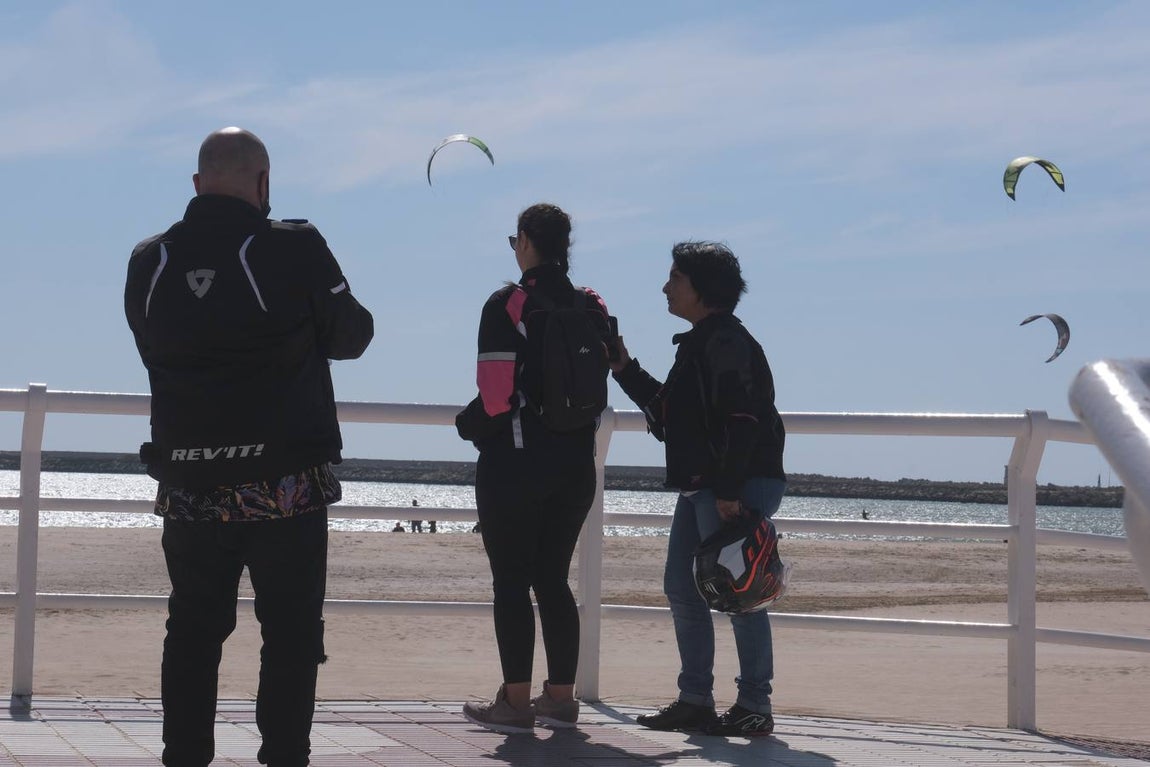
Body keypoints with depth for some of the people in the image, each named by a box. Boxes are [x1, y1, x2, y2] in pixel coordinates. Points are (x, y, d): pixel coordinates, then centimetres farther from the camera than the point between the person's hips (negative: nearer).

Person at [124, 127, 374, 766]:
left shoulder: (149, 262, 1)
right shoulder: (295, 248, -11)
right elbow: (351, 336, 1)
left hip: (188, 490, 4)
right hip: (287, 489, -3)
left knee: (192, 631, 13)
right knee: (291, 632, 5)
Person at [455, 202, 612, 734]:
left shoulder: (508, 306, -11)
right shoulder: (593, 309, 7)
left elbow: (496, 391, -15)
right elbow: (601, 385, 10)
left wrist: (471, 425, 3)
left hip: (515, 463, -6)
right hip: (576, 464, 6)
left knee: (511, 583, 0)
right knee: (554, 580, 13)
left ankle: (516, 701, -1)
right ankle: (561, 697, 13)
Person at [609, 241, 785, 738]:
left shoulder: (726, 340, -13)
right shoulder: (697, 344, 19)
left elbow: (741, 419, -22)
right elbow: (665, 408, 26)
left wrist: (730, 491, -27)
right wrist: (625, 369, 20)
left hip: (738, 489, -11)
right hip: (699, 487, 11)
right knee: (682, 588, 12)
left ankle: (755, 706, -2)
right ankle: (695, 701, 18)